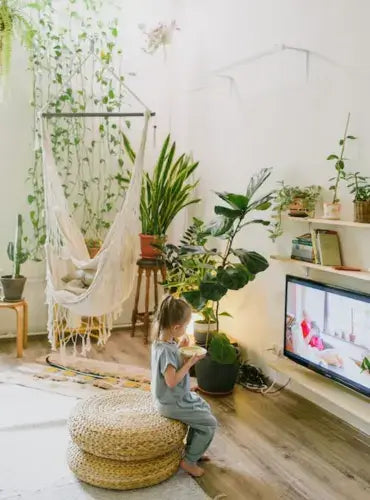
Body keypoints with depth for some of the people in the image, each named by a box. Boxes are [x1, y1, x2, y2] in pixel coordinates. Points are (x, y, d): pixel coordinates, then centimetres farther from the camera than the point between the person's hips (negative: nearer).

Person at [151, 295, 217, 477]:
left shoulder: (161, 341, -1)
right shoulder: (166, 350, -31)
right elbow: (172, 381, -31)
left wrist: (179, 348, 5)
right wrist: (189, 363, -23)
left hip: (178, 396, 10)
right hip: (172, 404, -10)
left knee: (205, 408, 24)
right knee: (209, 422, -3)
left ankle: (192, 449, 34)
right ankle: (189, 461, 11)